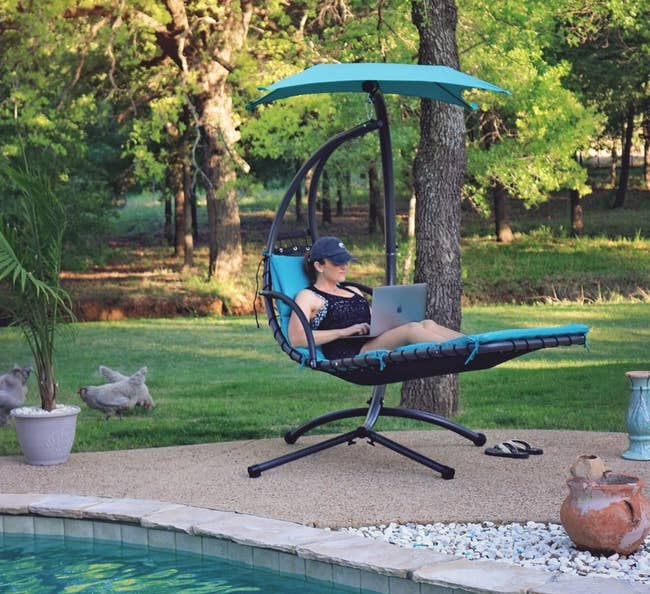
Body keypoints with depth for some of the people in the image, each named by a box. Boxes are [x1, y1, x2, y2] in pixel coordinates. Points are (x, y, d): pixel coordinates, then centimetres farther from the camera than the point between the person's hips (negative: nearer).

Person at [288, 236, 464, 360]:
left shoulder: (353, 291, 32)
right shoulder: (308, 296, 7)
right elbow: (296, 338, -9)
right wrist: (344, 332, -13)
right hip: (352, 355, -8)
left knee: (427, 324, -18)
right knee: (412, 329, -28)